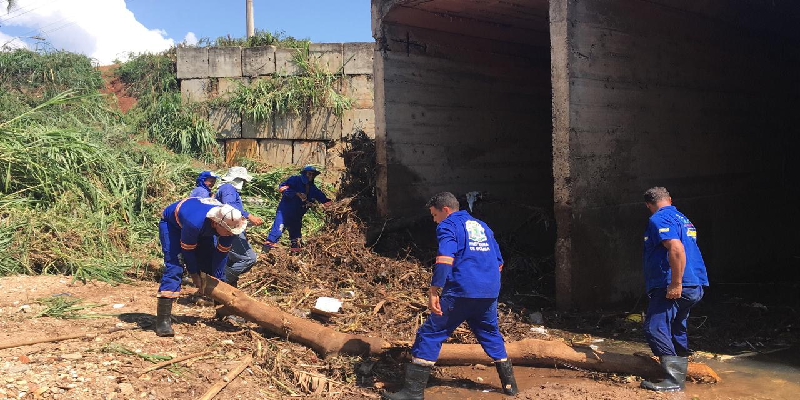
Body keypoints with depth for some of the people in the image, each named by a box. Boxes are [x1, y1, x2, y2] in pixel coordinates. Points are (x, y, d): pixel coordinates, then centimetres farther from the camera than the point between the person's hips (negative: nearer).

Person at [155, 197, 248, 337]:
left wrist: (217, 278, -11)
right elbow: (187, 249, -27)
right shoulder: (195, 223, -45)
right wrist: (194, 273, -15)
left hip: (202, 230, 5)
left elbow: (221, 252, -15)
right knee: (173, 268, -21)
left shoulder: (229, 224, -29)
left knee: (211, 266, 1)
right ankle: (163, 320, -19)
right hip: (171, 222, -5)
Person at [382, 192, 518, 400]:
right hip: (490, 293, 7)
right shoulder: (482, 226, 22)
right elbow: (499, 261, 24)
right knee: (490, 334, 24)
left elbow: (445, 259, -17)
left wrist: (434, 291, -20)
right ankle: (509, 383, 29)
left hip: (461, 292, -7)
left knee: (430, 334, -2)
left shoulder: (448, 225, 0)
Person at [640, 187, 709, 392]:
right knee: (676, 331, 18)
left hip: (674, 288, -10)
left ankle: (674, 381, -12)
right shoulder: (683, 219, 21)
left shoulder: (659, 219, -10)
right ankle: (679, 375, 24)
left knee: (655, 329, -11)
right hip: (694, 286, 10)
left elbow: (676, 249, -25)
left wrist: (676, 284, -24)